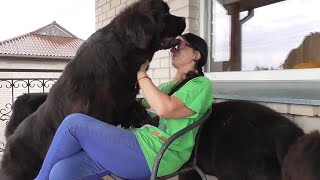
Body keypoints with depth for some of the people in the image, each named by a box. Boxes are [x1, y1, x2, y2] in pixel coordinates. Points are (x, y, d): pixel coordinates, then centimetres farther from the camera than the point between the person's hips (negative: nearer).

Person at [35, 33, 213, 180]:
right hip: (141, 143, 8)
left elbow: (165, 109, -17)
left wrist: (141, 73, -6)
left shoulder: (202, 85, 1)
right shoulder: (167, 86, 28)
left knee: (74, 122, -14)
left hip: (154, 154, -8)